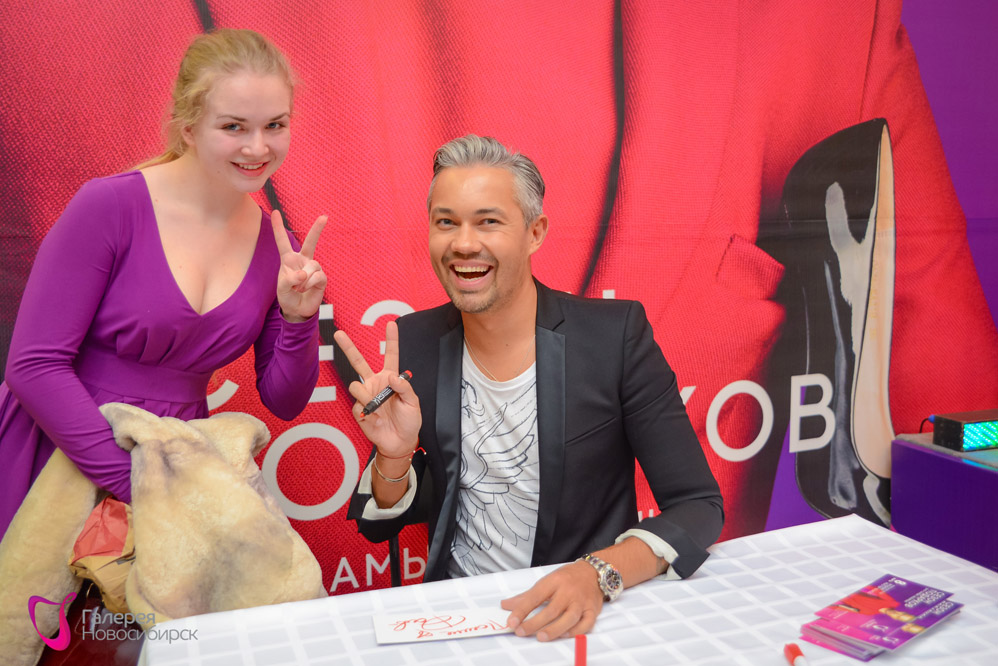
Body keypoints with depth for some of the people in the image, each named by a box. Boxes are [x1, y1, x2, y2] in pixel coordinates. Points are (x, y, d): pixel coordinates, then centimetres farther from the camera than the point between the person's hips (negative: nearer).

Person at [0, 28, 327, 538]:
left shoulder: (277, 245, 0)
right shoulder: (109, 206, -14)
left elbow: (284, 403, 4)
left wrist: (298, 318, -14)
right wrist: (136, 483, -19)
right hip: (60, 465, -4)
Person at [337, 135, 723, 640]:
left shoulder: (616, 334, -12)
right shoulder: (414, 344, -5)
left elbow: (699, 506, -10)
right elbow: (379, 527, 3)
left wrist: (600, 574, -27)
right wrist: (394, 456, -18)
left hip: (586, 616, 1)